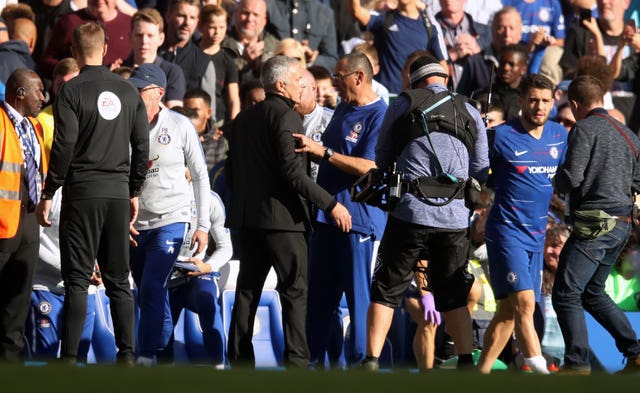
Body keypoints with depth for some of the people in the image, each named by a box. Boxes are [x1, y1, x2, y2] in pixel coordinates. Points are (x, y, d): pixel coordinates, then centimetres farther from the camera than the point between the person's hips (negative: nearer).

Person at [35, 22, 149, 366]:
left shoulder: (71, 91, -8)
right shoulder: (128, 92, 7)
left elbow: (64, 147, -12)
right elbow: (142, 147, 10)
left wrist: (48, 195, -6)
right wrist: (133, 192, 20)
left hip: (82, 194, -4)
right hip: (118, 194, 4)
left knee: (77, 280, -3)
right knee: (119, 280, 9)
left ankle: (69, 357, -7)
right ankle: (127, 355, 5)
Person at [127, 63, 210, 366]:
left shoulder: (180, 126, -5)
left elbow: (200, 176, 2)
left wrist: (203, 226, 0)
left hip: (170, 220, -3)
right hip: (134, 225, 3)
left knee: (151, 290, -16)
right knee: (152, 295, 11)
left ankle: (146, 357, -15)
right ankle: (165, 349, 25)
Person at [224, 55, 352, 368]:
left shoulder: (243, 119, 15)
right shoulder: (286, 116, -10)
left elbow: (230, 173, 17)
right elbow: (292, 172, -19)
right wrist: (330, 204, -17)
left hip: (247, 216, 8)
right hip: (281, 216, -8)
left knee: (248, 289, 11)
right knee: (294, 290, -5)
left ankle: (239, 357, 11)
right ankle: (296, 359, -10)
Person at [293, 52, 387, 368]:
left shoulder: (380, 116, -12)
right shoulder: (343, 109, 16)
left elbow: (369, 167, -21)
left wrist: (323, 152, -22)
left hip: (359, 218, -9)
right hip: (327, 213, 9)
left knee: (359, 294, -3)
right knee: (319, 293, 11)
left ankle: (360, 362, 4)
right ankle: (313, 359, 17)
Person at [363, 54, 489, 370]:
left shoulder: (403, 105, 6)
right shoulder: (470, 114, 12)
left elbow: (381, 160, 13)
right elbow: (481, 172, 15)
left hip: (411, 211, -2)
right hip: (455, 216, 2)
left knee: (386, 291, 2)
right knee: (453, 296, 13)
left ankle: (371, 361, -6)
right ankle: (466, 361, 8)